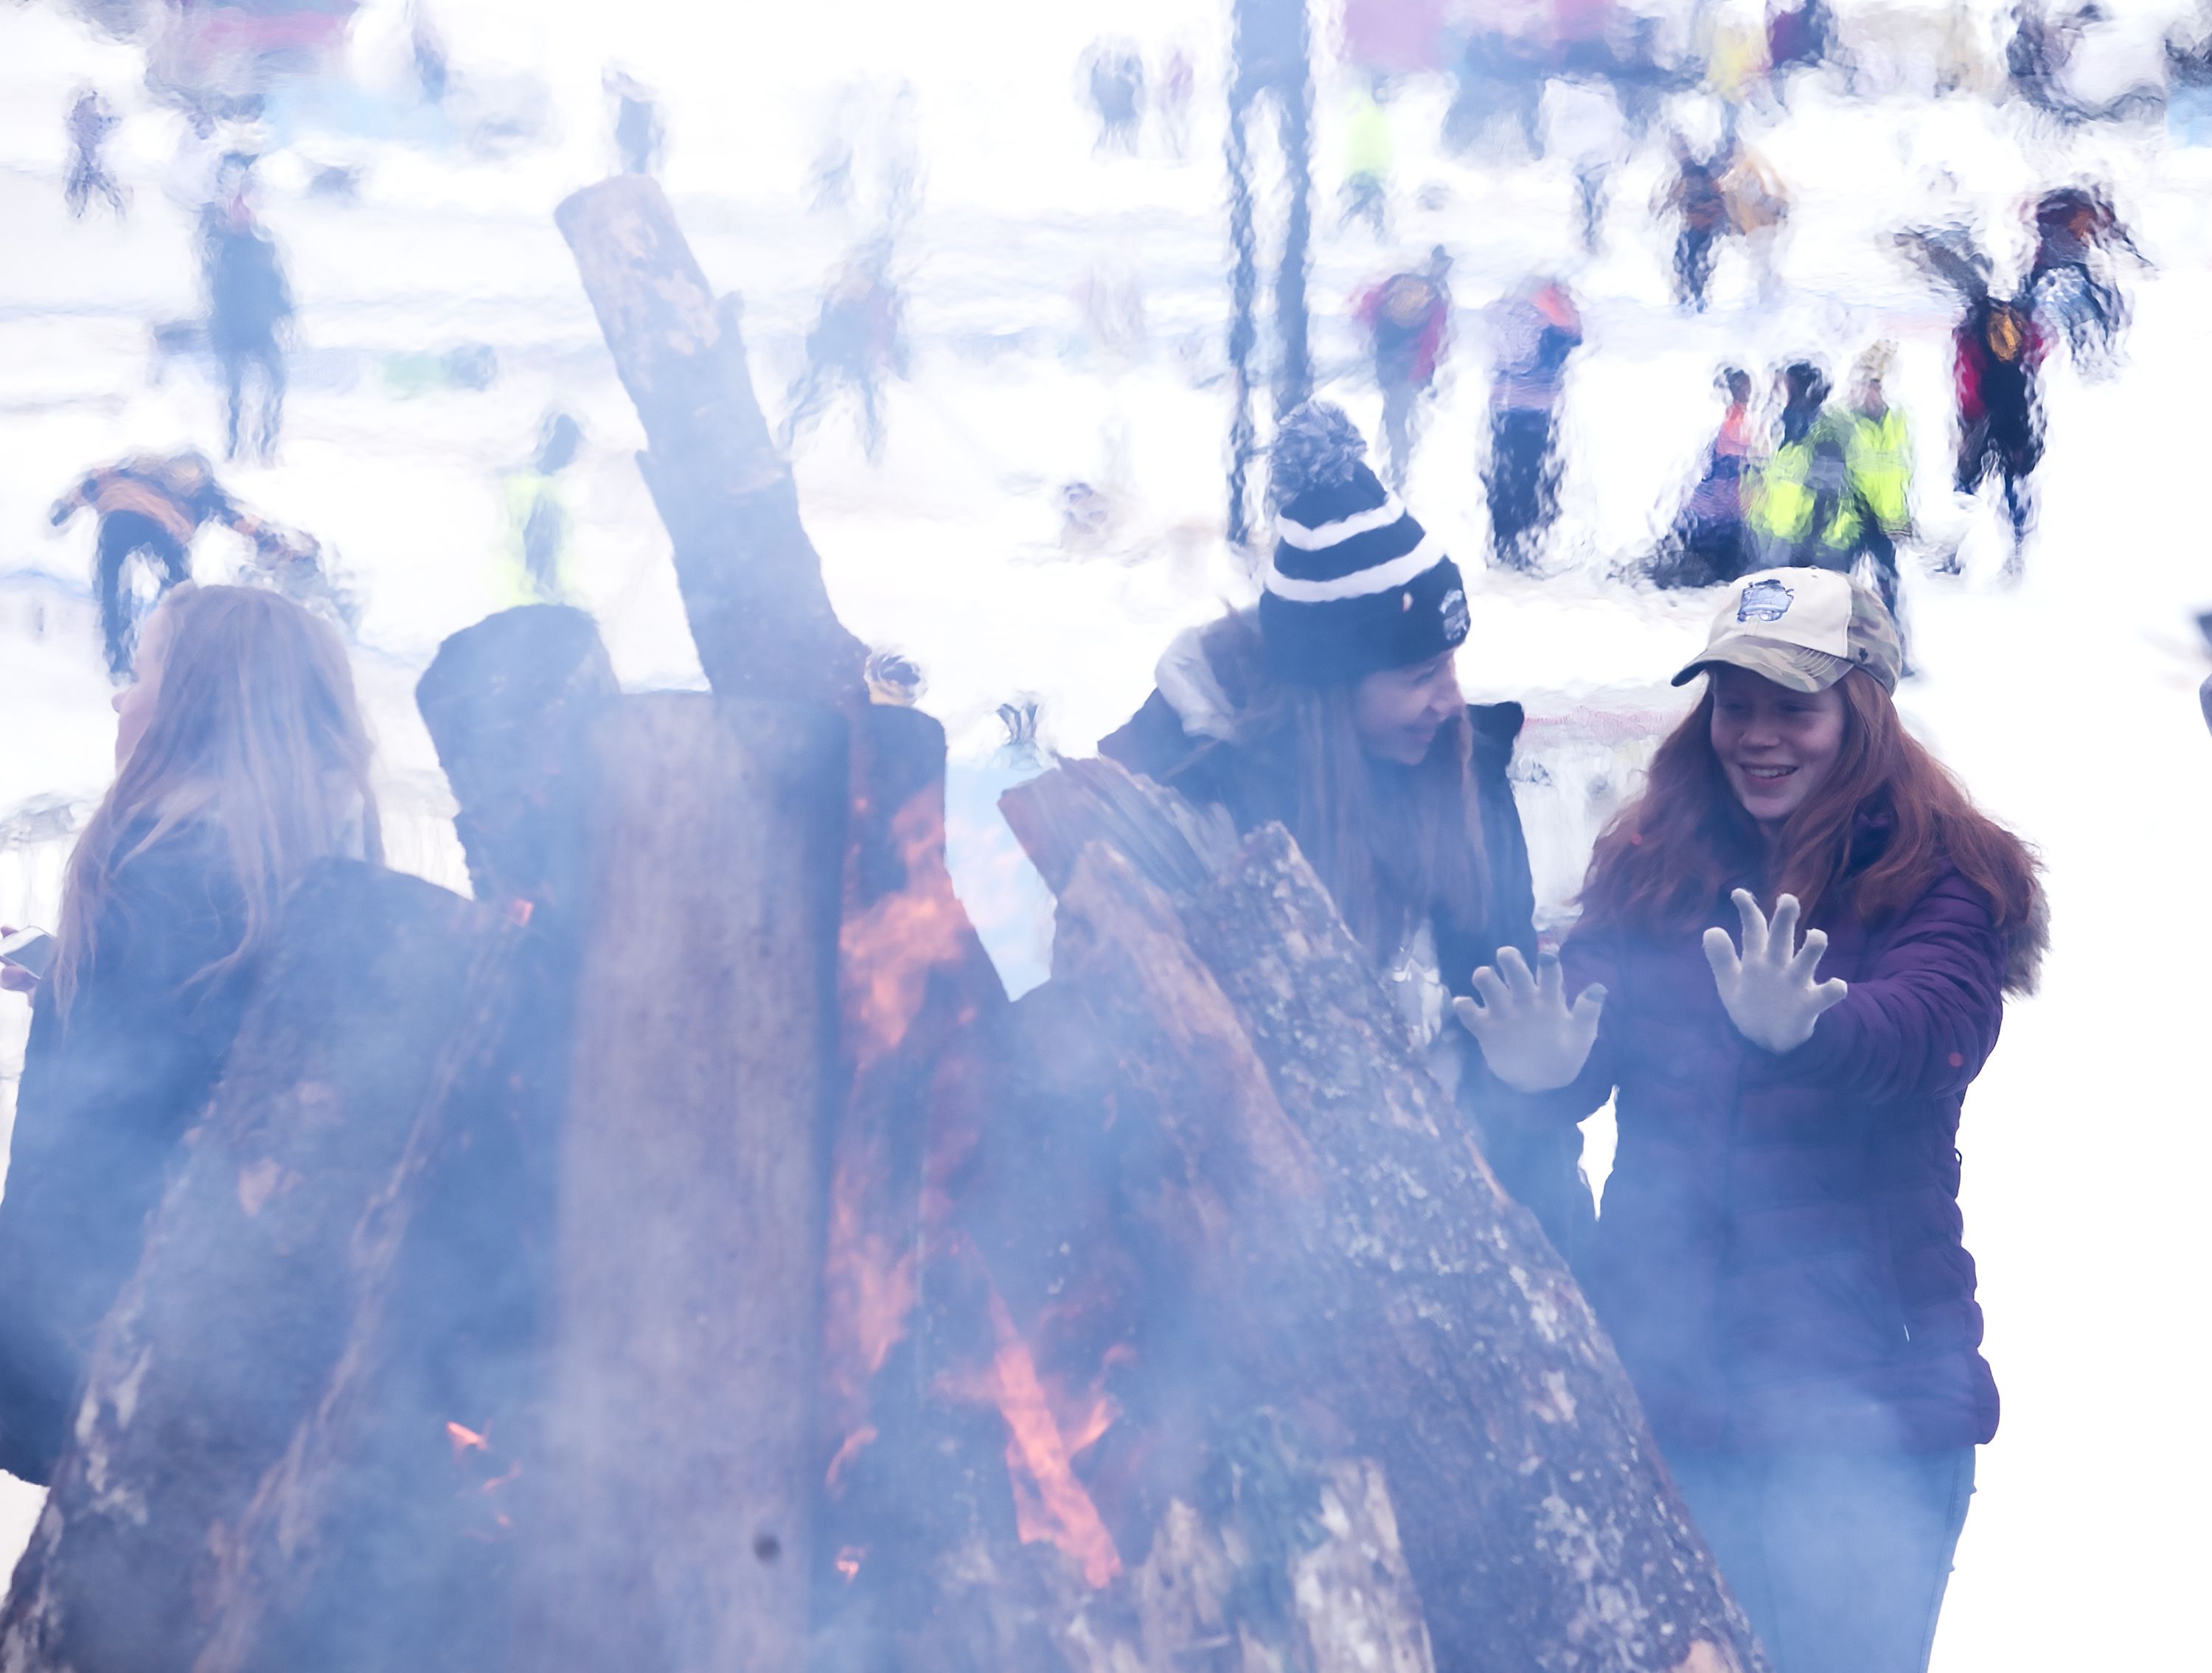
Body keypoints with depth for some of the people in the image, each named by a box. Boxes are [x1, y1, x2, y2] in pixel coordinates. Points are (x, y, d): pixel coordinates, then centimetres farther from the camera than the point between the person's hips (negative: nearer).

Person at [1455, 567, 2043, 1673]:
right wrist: (1545, 1066, -27)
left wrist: (1799, 1029, -46)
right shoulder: (1651, 861, 6)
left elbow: (1926, 1029, -24)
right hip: (1658, 1370, 4)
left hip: (1862, 1389, -3)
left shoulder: (1940, 882, -5)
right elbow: (1588, 1031, -2)